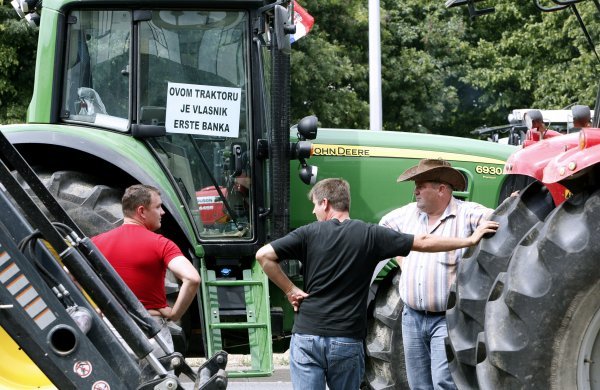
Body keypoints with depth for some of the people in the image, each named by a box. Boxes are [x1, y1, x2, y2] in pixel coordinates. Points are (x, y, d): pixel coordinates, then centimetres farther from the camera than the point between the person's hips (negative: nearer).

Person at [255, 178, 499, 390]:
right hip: (347, 340, 1)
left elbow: (264, 255, -8)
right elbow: (423, 242, 0)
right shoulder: (369, 235, 1)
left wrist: (290, 290, 0)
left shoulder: (309, 233, 0)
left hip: (306, 336, -1)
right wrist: (470, 240, 6)